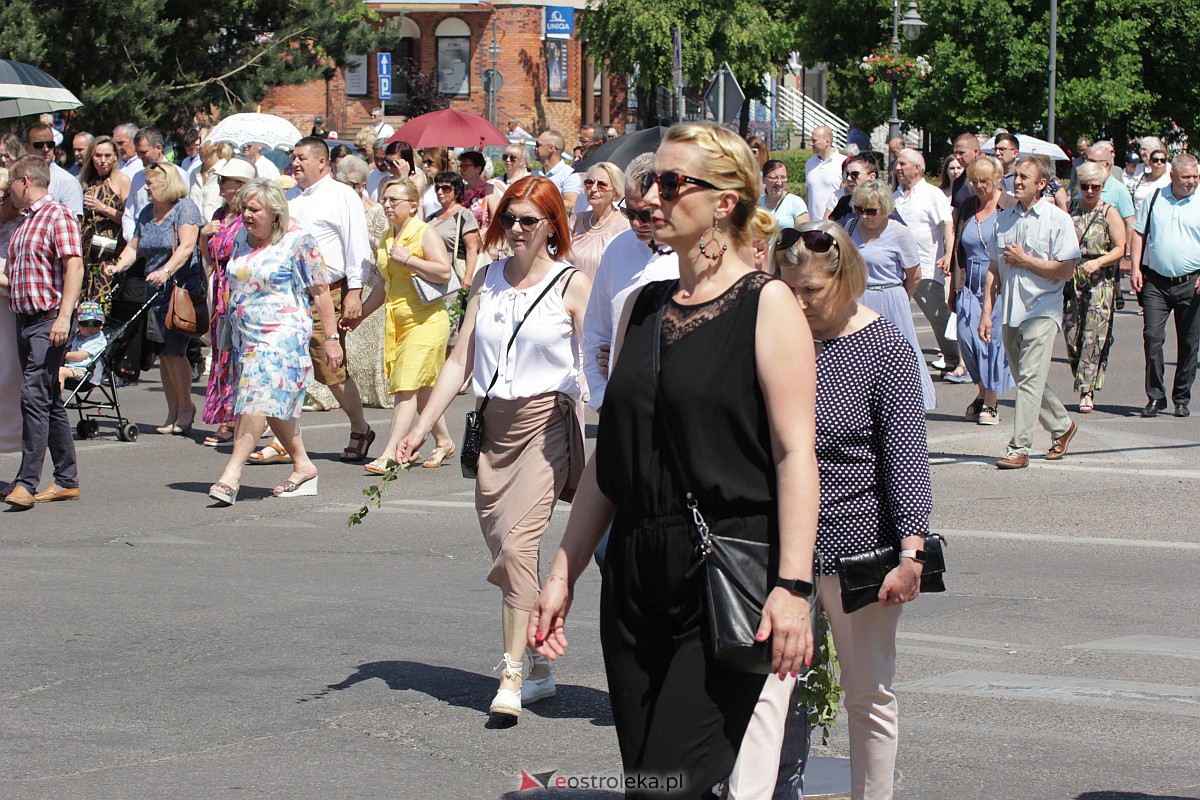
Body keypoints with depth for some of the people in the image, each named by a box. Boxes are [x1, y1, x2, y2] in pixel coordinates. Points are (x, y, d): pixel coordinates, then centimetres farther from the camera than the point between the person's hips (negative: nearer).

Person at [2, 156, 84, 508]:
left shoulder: (58, 216, -8)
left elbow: (74, 267, -18)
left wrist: (64, 316, -25)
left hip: (48, 320, -9)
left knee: (35, 396, -15)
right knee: (50, 402, 11)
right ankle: (67, 480, 16)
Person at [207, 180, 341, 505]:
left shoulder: (298, 241, -9)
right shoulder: (241, 239, 10)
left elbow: (320, 291, -7)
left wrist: (330, 338, -7)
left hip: (283, 334, -7)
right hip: (246, 337, 7)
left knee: (258, 398, -18)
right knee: (275, 405, 10)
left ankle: (232, 472, -24)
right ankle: (303, 466, 22)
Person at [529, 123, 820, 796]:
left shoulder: (766, 304, -5)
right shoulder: (645, 308, 14)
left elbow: (795, 453, -11)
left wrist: (793, 586, -19)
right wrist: (565, 573, 15)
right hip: (637, 576, 7)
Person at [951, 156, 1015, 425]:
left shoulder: (1012, 208, -3)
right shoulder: (965, 209, 12)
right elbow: (957, 250, 17)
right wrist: (955, 288, 13)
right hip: (971, 287, 4)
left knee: (995, 339, -4)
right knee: (967, 337, -3)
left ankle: (991, 402, 7)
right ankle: (982, 393, 17)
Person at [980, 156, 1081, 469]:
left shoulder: (1058, 220, -6)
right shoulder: (1004, 218, 10)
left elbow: (1065, 270, -12)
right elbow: (994, 268, 12)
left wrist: (1024, 260, -12)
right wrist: (986, 312, 6)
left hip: (1042, 310, -6)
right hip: (1010, 311, 6)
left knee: (1030, 379, -12)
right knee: (1025, 380, 13)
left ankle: (1019, 448, -12)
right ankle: (1062, 427, 33)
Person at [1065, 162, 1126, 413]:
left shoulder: (1109, 213, 3)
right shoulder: (1072, 213, 13)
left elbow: (1120, 249, -3)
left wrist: (1098, 262, -17)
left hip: (1101, 282, -4)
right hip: (1072, 281, 4)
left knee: (1094, 338, -10)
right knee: (1072, 336, -1)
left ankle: (1087, 392, -9)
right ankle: (1084, 386, 13)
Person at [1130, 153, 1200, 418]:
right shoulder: (1155, 199, 7)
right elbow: (1138, 233, 12)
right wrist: (1136, 268, 1)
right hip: (1156, 282, 1)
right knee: (1152, 336, -9)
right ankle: (1155, 397, 0)